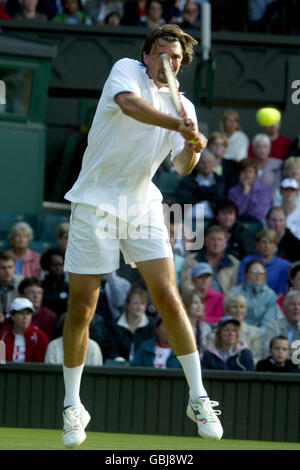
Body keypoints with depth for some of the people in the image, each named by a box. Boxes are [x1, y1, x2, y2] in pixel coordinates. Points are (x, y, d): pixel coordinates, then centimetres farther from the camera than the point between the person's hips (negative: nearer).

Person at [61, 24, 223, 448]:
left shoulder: (183, 107, 8)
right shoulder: (126, 70, -3)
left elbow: (182, 167, -1)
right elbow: (129, 102, -26)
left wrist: (192, 150, -23)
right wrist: (178, 125, -38)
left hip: (143, 206, 3)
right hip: (96, 202, -3)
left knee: (167, 296, -8)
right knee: (81, 308, -2)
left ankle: (198, 398, 1)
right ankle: (72, 407, 11)